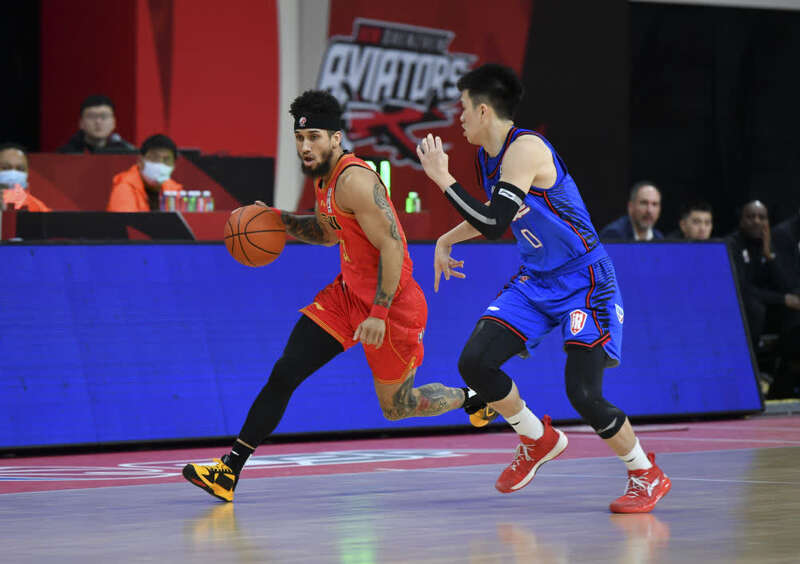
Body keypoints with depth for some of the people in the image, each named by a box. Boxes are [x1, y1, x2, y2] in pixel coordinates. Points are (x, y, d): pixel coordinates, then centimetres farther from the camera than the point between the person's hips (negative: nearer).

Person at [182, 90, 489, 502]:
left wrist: (379, 313, -28)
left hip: (391, 302, -8)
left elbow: (392, 247, -26)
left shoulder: (354, 181, -24)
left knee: (395, 407, 7)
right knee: (285, 373, -3)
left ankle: (479, 399, 33)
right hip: (349, 291, 8)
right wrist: (279, 220, 9)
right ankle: (229, 471, -4)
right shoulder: (325, 179, 6)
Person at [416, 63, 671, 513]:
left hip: (584, 282, -9)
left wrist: (443, 178, -24)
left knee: (583, 392, -16)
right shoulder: (488, 155, 5)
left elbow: (494, 224, -32)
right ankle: (539, 441, 17)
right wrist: (447, 240, 21)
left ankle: (647, 475, 7)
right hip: (536, 280, 9)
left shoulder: (526, 148, -23)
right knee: (474, 363, -6)